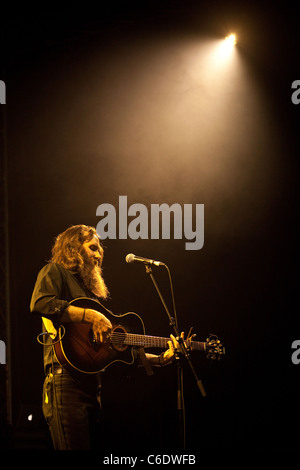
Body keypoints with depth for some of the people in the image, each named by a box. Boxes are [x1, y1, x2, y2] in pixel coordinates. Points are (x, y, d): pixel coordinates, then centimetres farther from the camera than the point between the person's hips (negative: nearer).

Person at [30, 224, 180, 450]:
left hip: (93, 386, 8)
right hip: (66, 381, -8)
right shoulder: (55, 272, 6)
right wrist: (92, 316, -18)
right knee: (75, 445, -15)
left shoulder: (91, 290, 27)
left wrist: (160, 359, 17)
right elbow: (39, 303, -19)